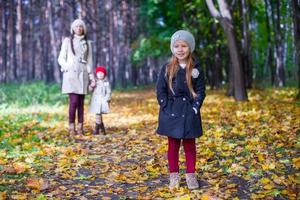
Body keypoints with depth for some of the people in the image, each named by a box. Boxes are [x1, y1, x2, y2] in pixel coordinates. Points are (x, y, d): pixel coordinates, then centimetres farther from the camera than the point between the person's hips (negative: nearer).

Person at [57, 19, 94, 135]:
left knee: (81, 102, 2)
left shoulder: (87, 43, 14)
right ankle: (71, 127, -6)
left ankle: (80, 128, 5)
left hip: (83, 74, 3)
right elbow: (61, 58, 4)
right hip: (71, 74, -3)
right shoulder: (67, 41, 6)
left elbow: (89, 61, 14)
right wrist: (68, 69, -11)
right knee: (74, 101, -14)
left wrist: (91, 77, 8)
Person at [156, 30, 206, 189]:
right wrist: (166, 108, -7)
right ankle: (174, 175, 18)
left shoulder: (196, 69, -1)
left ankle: (191, 175, 20)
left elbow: (201, 91, 1)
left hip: (189, 113, 0)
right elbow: (160, 90, 0)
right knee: (173, 145, 9)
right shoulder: (167, 68, -1)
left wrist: (195, 108, -8)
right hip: (171, 113, 0)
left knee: (190, 145, 10)